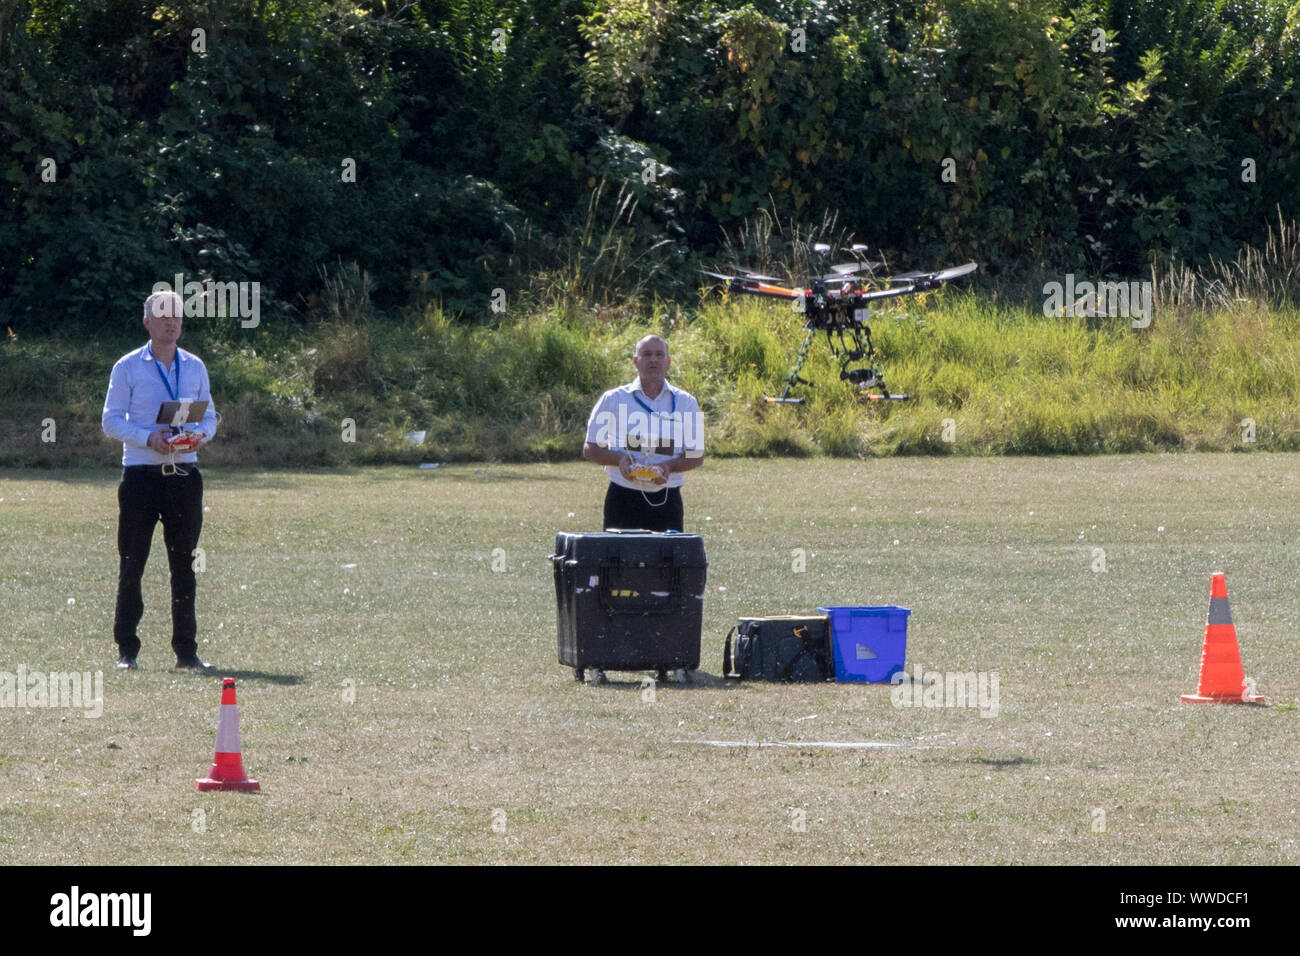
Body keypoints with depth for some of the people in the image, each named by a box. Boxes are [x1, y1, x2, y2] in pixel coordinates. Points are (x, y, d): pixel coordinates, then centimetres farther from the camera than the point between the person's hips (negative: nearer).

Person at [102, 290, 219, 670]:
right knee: (132, 562, -3)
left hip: (184, 473, 3)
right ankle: (126, 649, 1)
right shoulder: (128, 367, 0)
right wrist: (148, 438, -18)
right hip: (141, 473, -3)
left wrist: (200, 434, -9)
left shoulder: (195, 367, 11)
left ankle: (186, 649, 10)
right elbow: (112, 421, -3)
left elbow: (210, 416, 14)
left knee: (184, 563, 5)